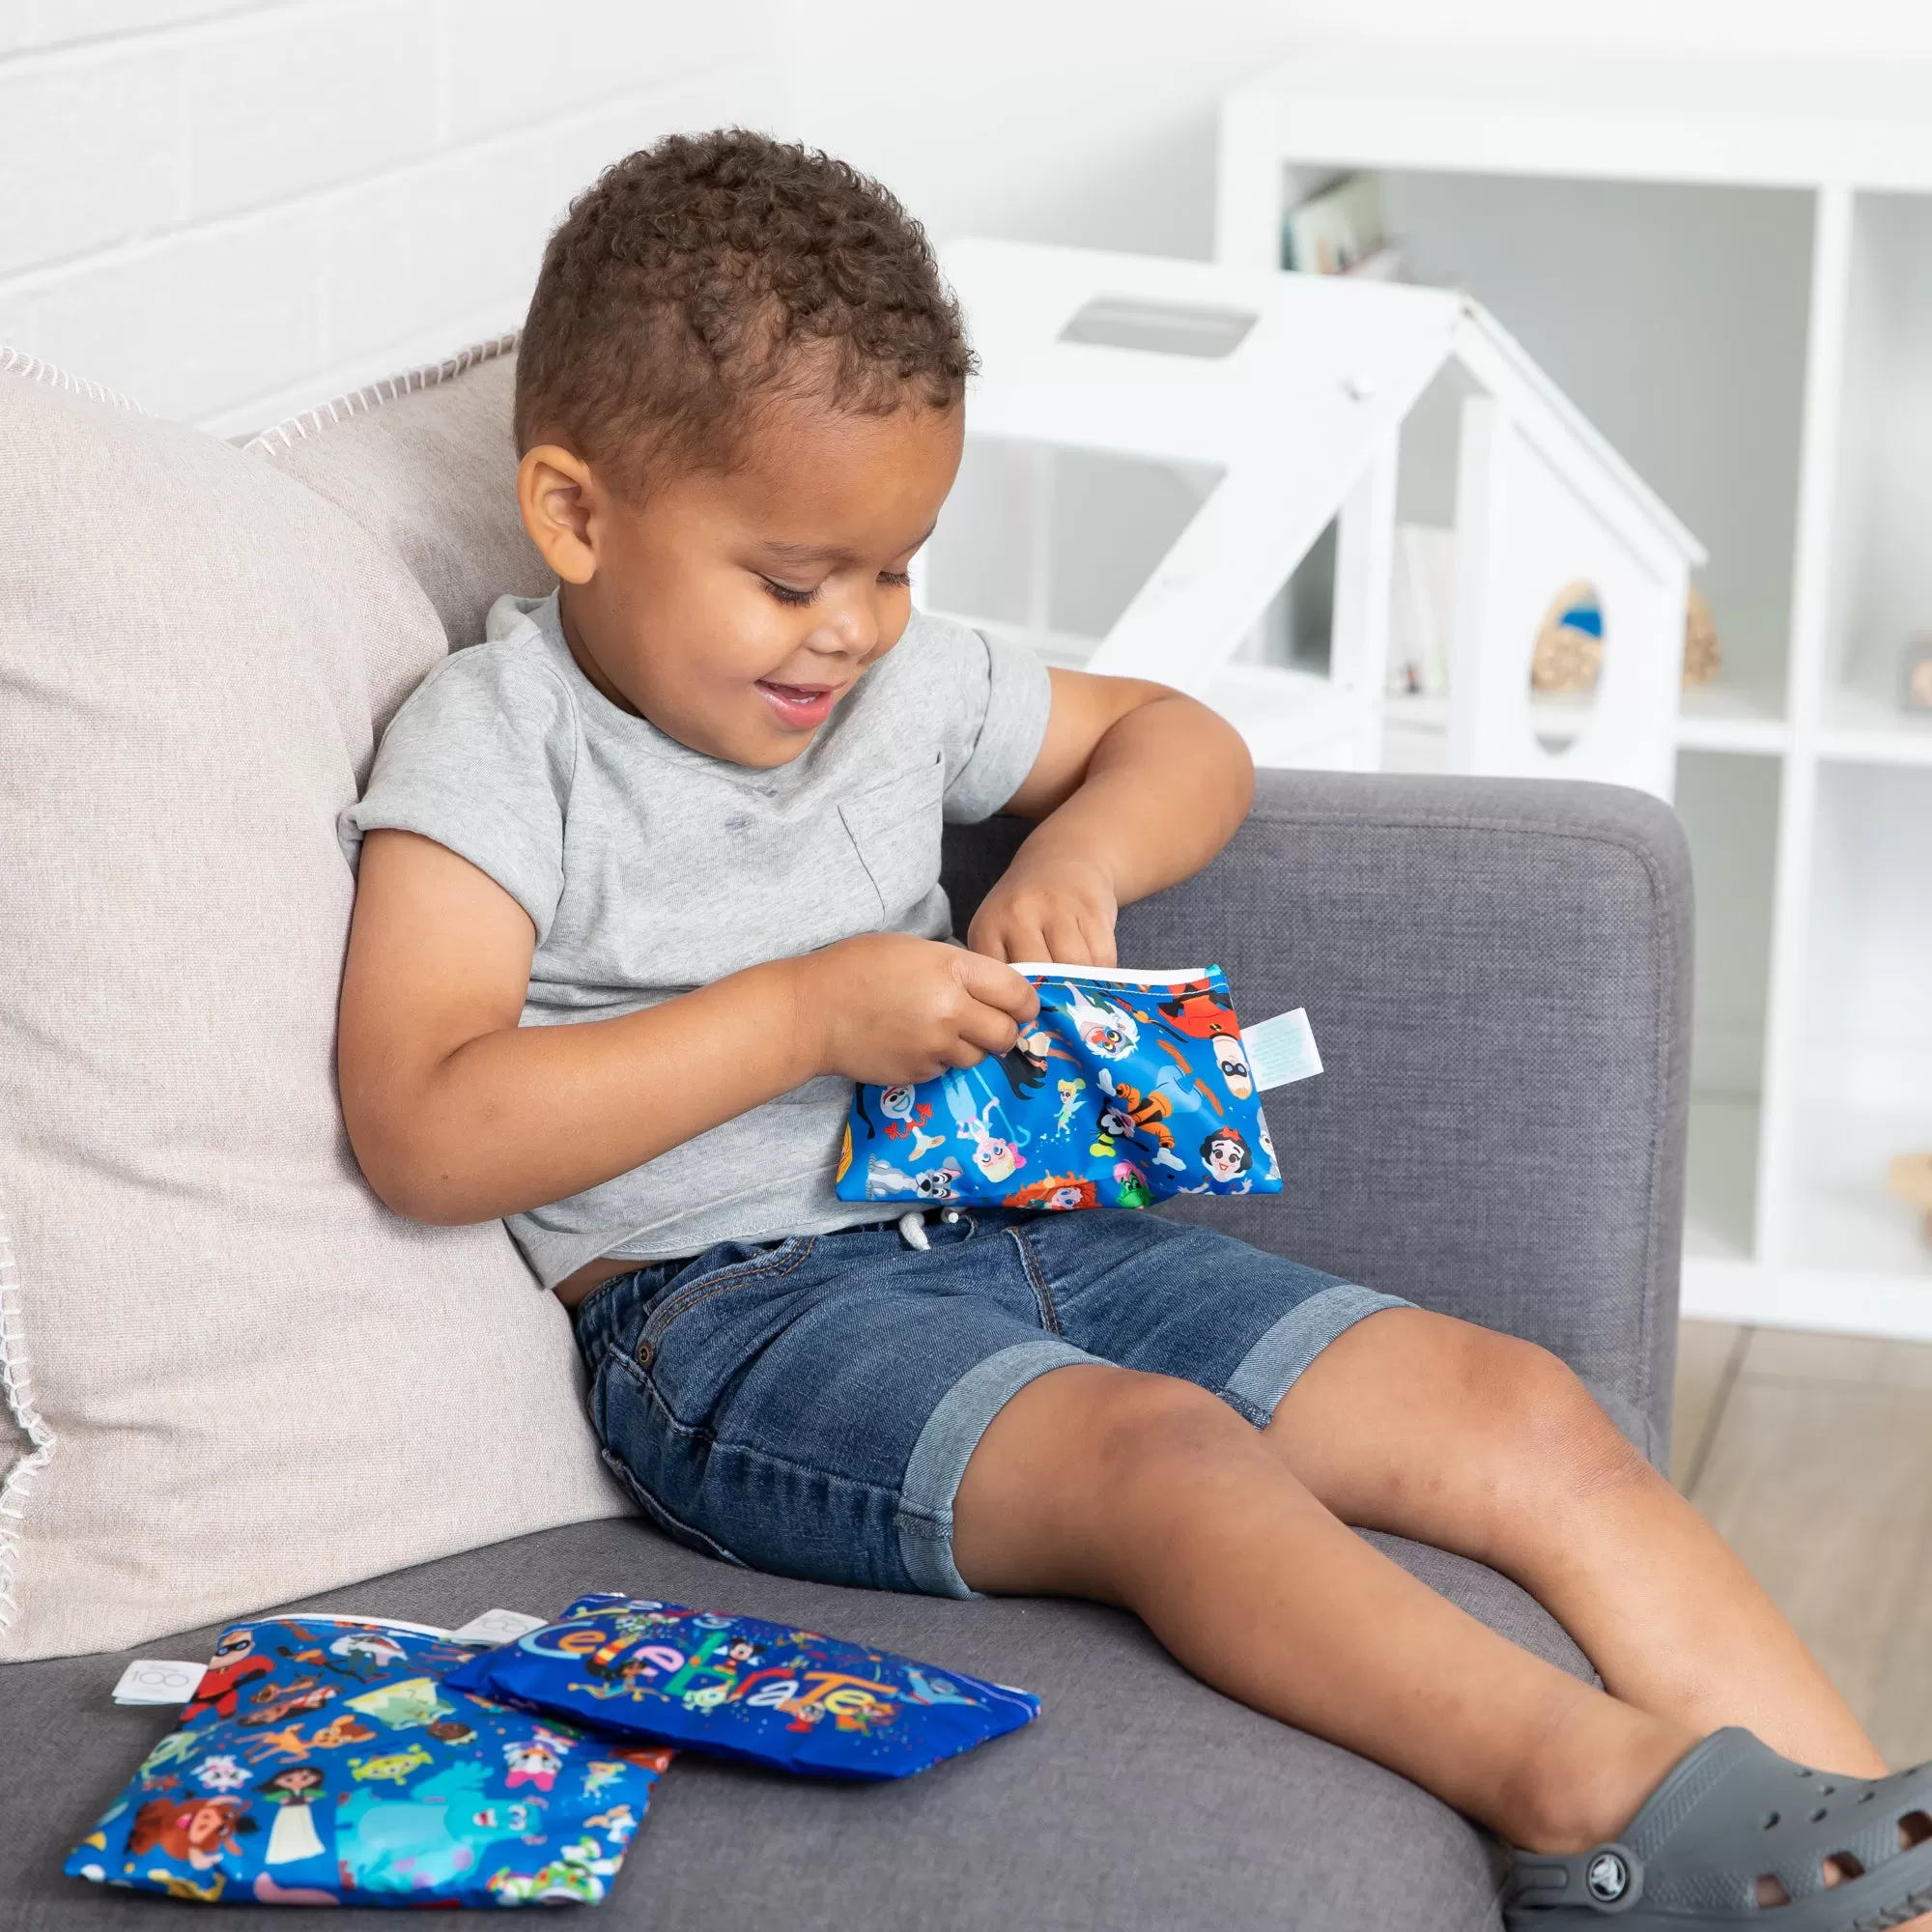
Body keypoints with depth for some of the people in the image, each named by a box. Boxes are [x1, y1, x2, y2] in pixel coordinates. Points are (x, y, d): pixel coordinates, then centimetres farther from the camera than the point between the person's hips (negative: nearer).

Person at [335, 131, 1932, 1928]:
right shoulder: (494, 752, -5)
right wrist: (805, 1014, -19)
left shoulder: (901, 682, 13)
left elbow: (1180, 738, 27)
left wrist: (1080, 851, 2)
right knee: (1164, 1449, -36)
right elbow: (422, 1134, -17)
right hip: (729, 1310, -7)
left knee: (1521, 1409, -9)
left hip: (1017, 1227, 7)